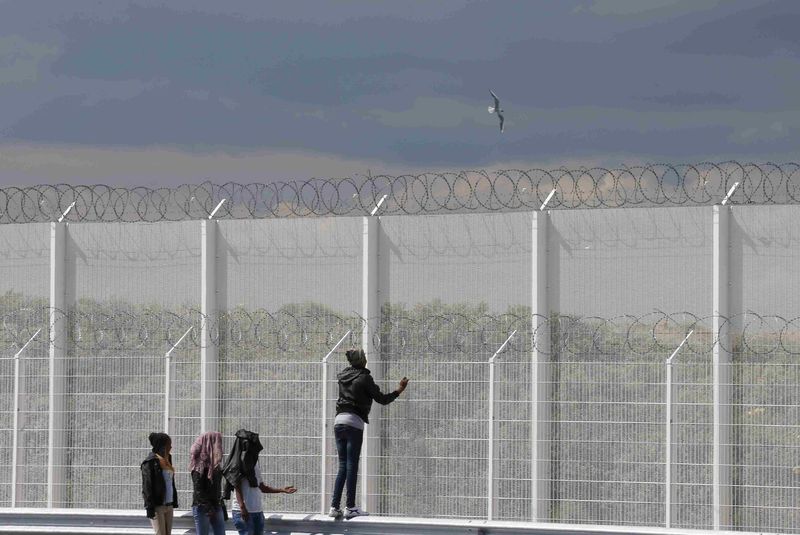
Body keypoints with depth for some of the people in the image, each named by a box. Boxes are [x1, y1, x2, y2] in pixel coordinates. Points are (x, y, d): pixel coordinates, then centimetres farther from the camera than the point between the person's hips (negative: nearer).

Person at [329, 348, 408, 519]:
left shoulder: (343, 376, 12)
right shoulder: (364, 378, -6)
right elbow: (382, 399, -3)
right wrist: (399, 390, 11)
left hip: (339, 421, 6)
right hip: (354, 422, -6)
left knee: (343, 466, 8)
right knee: (352, 466, -4)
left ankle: (334, 506, 2)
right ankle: (351, 507, -5)